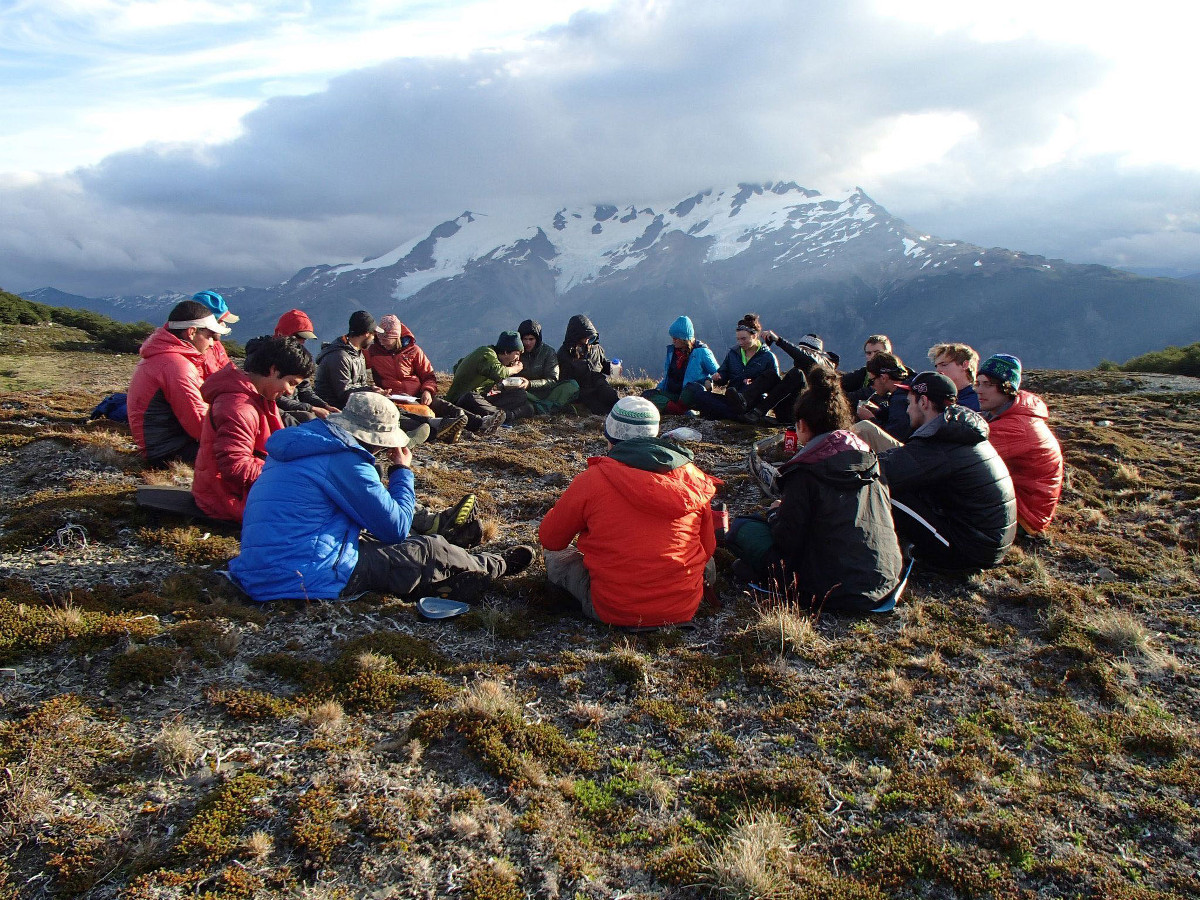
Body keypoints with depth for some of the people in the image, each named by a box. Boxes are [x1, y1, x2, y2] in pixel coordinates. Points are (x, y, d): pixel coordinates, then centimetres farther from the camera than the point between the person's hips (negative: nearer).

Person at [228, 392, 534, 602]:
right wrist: (402, 471, 3)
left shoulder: (302, 441, 10)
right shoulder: (345, 461, -18)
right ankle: (496, 567, 28)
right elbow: (395, 529, -10)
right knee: (429, 551, 2)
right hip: (309, 580, -9)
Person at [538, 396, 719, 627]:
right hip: (684, 610, 2)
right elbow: (707, 548, 10)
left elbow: (550, 539, 4)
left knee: (556, 555, 22)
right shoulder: (692, 475, -1)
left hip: (613, 612, -2)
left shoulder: (592, 480, -10)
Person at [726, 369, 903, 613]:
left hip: (834, 592, -7)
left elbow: (787, 540, -11)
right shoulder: (868, 458, 4)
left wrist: (775, 513, 10)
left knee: (741, 527, 2)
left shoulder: (804, 473, -14)